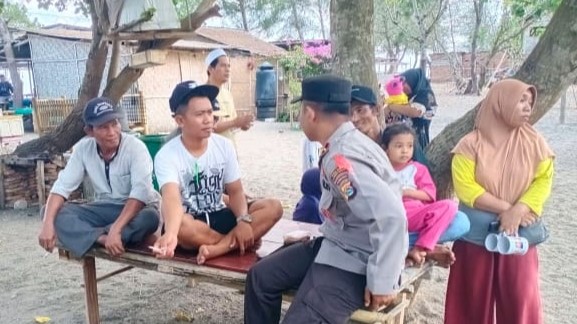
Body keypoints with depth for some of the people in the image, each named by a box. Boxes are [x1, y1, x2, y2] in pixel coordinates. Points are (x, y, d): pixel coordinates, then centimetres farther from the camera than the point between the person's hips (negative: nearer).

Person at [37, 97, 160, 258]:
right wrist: (48, 224, -25)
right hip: (104, 209, 5)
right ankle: (103, 238, -31)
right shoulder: (83, 148, -6)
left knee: (150, 217, -39)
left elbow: (141, 191, -31)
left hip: (136, 209, -4)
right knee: (49, 211, -15)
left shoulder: (135, 147, -20)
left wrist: (116, 229, -41)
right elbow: (62, 186, -8)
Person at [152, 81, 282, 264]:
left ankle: (216, 248, -30)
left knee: (273, 207, -17)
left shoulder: (224, 145, -3)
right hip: (189, 223, -4)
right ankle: (234, 243, -15)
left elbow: (235, 191, -1)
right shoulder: (166, 155, -17)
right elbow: (171, 199, -34)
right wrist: (170, 234, -56)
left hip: (219, 217, 4)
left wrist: (243, 220, -23)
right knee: (181, 224, -41)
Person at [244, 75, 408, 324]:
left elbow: (391, 216, -37)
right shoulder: (347, 143, 1)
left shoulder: (341, 158, -28)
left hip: (356, 261, -10)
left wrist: (382, 283, -28)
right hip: (337, 244, 10)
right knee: (260, 277, 10)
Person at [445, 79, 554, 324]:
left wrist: (518, 211, -18)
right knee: (474, 299, 9)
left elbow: (543, 180, -3)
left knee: (519, 299, 7)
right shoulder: (470, 144, -7)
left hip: (519, 234, 2)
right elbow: (464, 187, -13)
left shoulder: (535, 143, 1)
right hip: (477, 233, -2)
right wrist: (506, 208, -17)